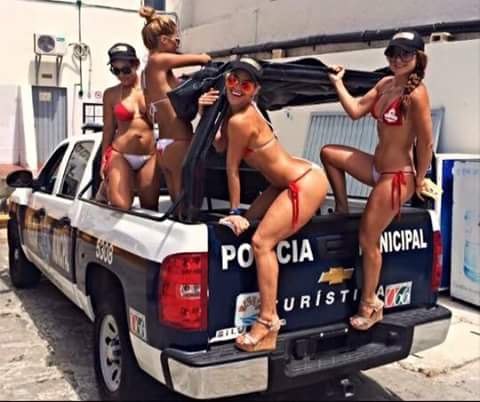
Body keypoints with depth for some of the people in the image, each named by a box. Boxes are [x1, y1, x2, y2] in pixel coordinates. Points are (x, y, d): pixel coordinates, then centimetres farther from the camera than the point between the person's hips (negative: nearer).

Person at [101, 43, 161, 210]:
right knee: (119, 208, -9)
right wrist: (104, 159, 9)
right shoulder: (111, 94, 5)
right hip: (120, 156, -1)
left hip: (150, 157, 1)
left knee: (150, 208, 6)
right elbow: (108, 129, 10)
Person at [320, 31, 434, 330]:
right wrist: (338, 82, 8)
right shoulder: (385, 84, 5)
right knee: (328, 153, 13)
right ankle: (343, 210, 24)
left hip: (397, 177, -8)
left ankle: (370, 306, 16)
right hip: (378, 168, 9)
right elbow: (355, 110, 7)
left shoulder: (415, 94, -21)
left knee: (368, 240, -2)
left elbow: (426, 143, -18)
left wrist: (419, 180, -8)